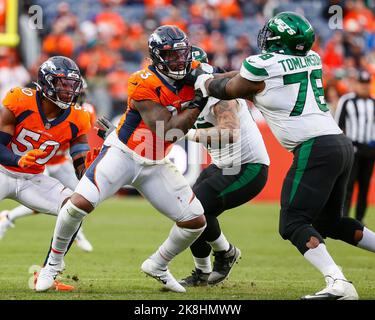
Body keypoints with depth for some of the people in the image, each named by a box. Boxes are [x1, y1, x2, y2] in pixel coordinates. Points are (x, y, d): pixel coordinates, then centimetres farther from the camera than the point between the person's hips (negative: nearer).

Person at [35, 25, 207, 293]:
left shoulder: (191, 74, -5)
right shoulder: (145, 84, -22)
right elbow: (166, 131, -24)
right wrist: (197, 104, -27)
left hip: (156, 165, 6)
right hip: (123, 154, -5)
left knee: (196, 221, 0)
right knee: (80, 203, -22)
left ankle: (158, 266, 25)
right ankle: (53, 265, 0)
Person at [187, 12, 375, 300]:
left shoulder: (260, 67, -5)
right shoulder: (311, 60, 15)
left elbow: (228, 90, 16)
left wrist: (201, 79, 35)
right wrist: (210, 76, 35)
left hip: (315, 148, -8)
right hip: (342, 144, 8)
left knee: (293, 224, -8)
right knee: (328, 222, 21)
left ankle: (338, 284, -25)